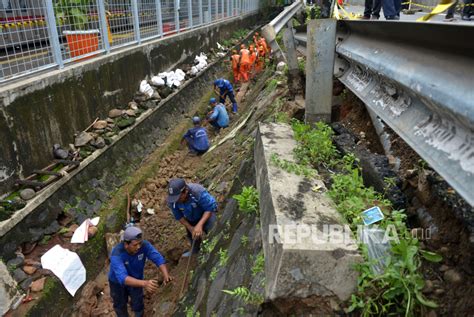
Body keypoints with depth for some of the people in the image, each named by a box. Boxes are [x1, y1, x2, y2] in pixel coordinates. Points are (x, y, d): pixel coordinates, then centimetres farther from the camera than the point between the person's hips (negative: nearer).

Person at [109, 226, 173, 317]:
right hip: (117, 282, -1)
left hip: (136, 279, 2)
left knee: (138, 305, 11)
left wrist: (165, 275, -54)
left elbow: (158, 258, -35)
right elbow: (122, 278, -52)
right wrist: (144, 283, -66)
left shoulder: (144, 245, -32)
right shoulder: (116, 254, -41)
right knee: (120, 305, 22)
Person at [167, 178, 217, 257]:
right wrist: (190, 228, -18)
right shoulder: (172, 201, -29)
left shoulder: (198, 192, -43)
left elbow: (210, 208, -32)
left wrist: (199, 225, -40)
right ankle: (195, 251, 45)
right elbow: (179, 217, -12)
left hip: (206, 214, -4)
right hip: (190, 219, 4)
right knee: (191, 235, 16)